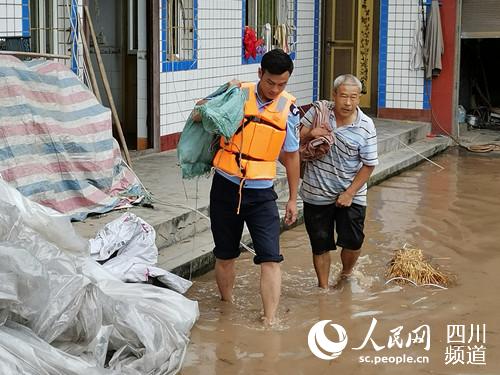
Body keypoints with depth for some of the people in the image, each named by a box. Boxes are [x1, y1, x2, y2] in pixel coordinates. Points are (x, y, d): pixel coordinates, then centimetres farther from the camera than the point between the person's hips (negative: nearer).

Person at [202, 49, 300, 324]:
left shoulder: (289, 109, -2)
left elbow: (291, 156, 9)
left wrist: (292, 199, 12)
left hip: (261, 192, 0)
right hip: (226, 187, 0)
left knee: (271, 259, -11)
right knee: (225, 257, 13)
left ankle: (270, 321, -9)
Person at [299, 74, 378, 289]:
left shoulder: (366, 127, -10)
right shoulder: (318, 112, -7)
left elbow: (369, 165, -6)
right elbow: (297, 138, 5)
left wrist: (350, 193, -11)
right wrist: (310, 134, -18)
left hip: (350, 195, -1)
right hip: (316, 194, 1)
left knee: (353, 243, 0)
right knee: (320, 245, 9)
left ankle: (346, 275, 32)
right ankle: (323, 287, 28)